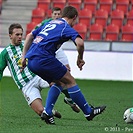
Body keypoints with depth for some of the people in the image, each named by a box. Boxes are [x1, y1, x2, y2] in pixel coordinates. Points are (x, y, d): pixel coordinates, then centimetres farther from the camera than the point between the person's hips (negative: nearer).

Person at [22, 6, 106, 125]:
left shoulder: (50, 23, 25)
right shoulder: (67, 28, 1)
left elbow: (30, 36, 27)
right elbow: (80, 43, -17)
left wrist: (24, 56, 26)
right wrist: (80, 58, 0)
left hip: (31, 60, 8)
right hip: (43, 58, -8)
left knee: (58, 82, 22)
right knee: (70, 81, 4)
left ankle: (47, 113, 9)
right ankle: (88, 112, 9)